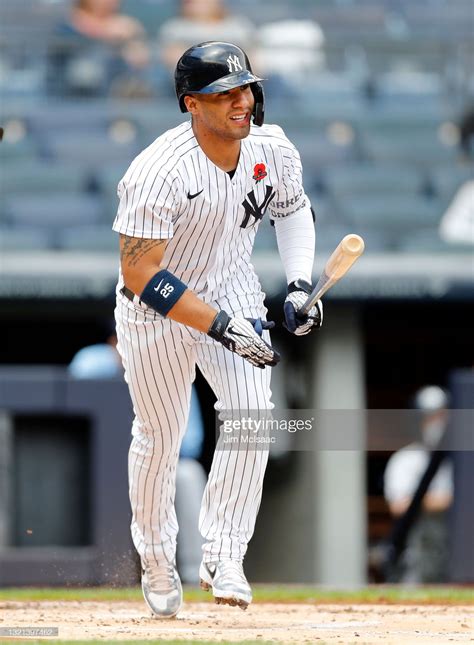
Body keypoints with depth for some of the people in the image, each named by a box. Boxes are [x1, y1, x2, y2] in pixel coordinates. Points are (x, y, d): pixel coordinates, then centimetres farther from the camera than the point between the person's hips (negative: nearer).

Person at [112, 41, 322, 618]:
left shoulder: (272, 151, -14)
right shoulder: (158, 172, -32)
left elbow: (293, 209, 9)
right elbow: (140, 275, -32)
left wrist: (299, 285, -5)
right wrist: (222, 326, -36)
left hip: (232, 291, 4)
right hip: (155, 310, -3)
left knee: (251, 410, -18)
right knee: (158, 435, 9)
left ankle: (223, 555, -10)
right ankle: (156, 559, 34)